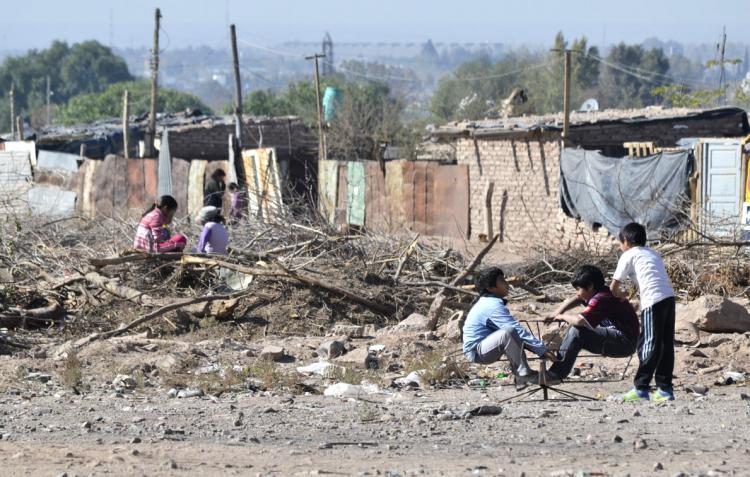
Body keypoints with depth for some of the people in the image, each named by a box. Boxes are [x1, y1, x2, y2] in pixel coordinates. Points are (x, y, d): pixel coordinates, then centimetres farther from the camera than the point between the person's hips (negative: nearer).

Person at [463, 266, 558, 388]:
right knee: (508, 332, -32)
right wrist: (543, 350, -22)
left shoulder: (490, 302, 13)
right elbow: (518, 330, -23)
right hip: (476, 352, -11)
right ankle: (523, 373, -23)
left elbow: (517, 328, 18)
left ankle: (521, 376, 1)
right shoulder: (493, 306, -20)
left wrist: (540, 348, 13)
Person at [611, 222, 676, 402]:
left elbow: (614, 286, 6)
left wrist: (619, 294, 28)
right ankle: (665, 389, 11)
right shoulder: (652, 254, 27)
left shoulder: (628, 255, 6)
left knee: (648, 345, -6)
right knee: (666, 345, 9)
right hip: (669, 298, 7)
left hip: (653, 301, -7)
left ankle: (641, 388, -6)